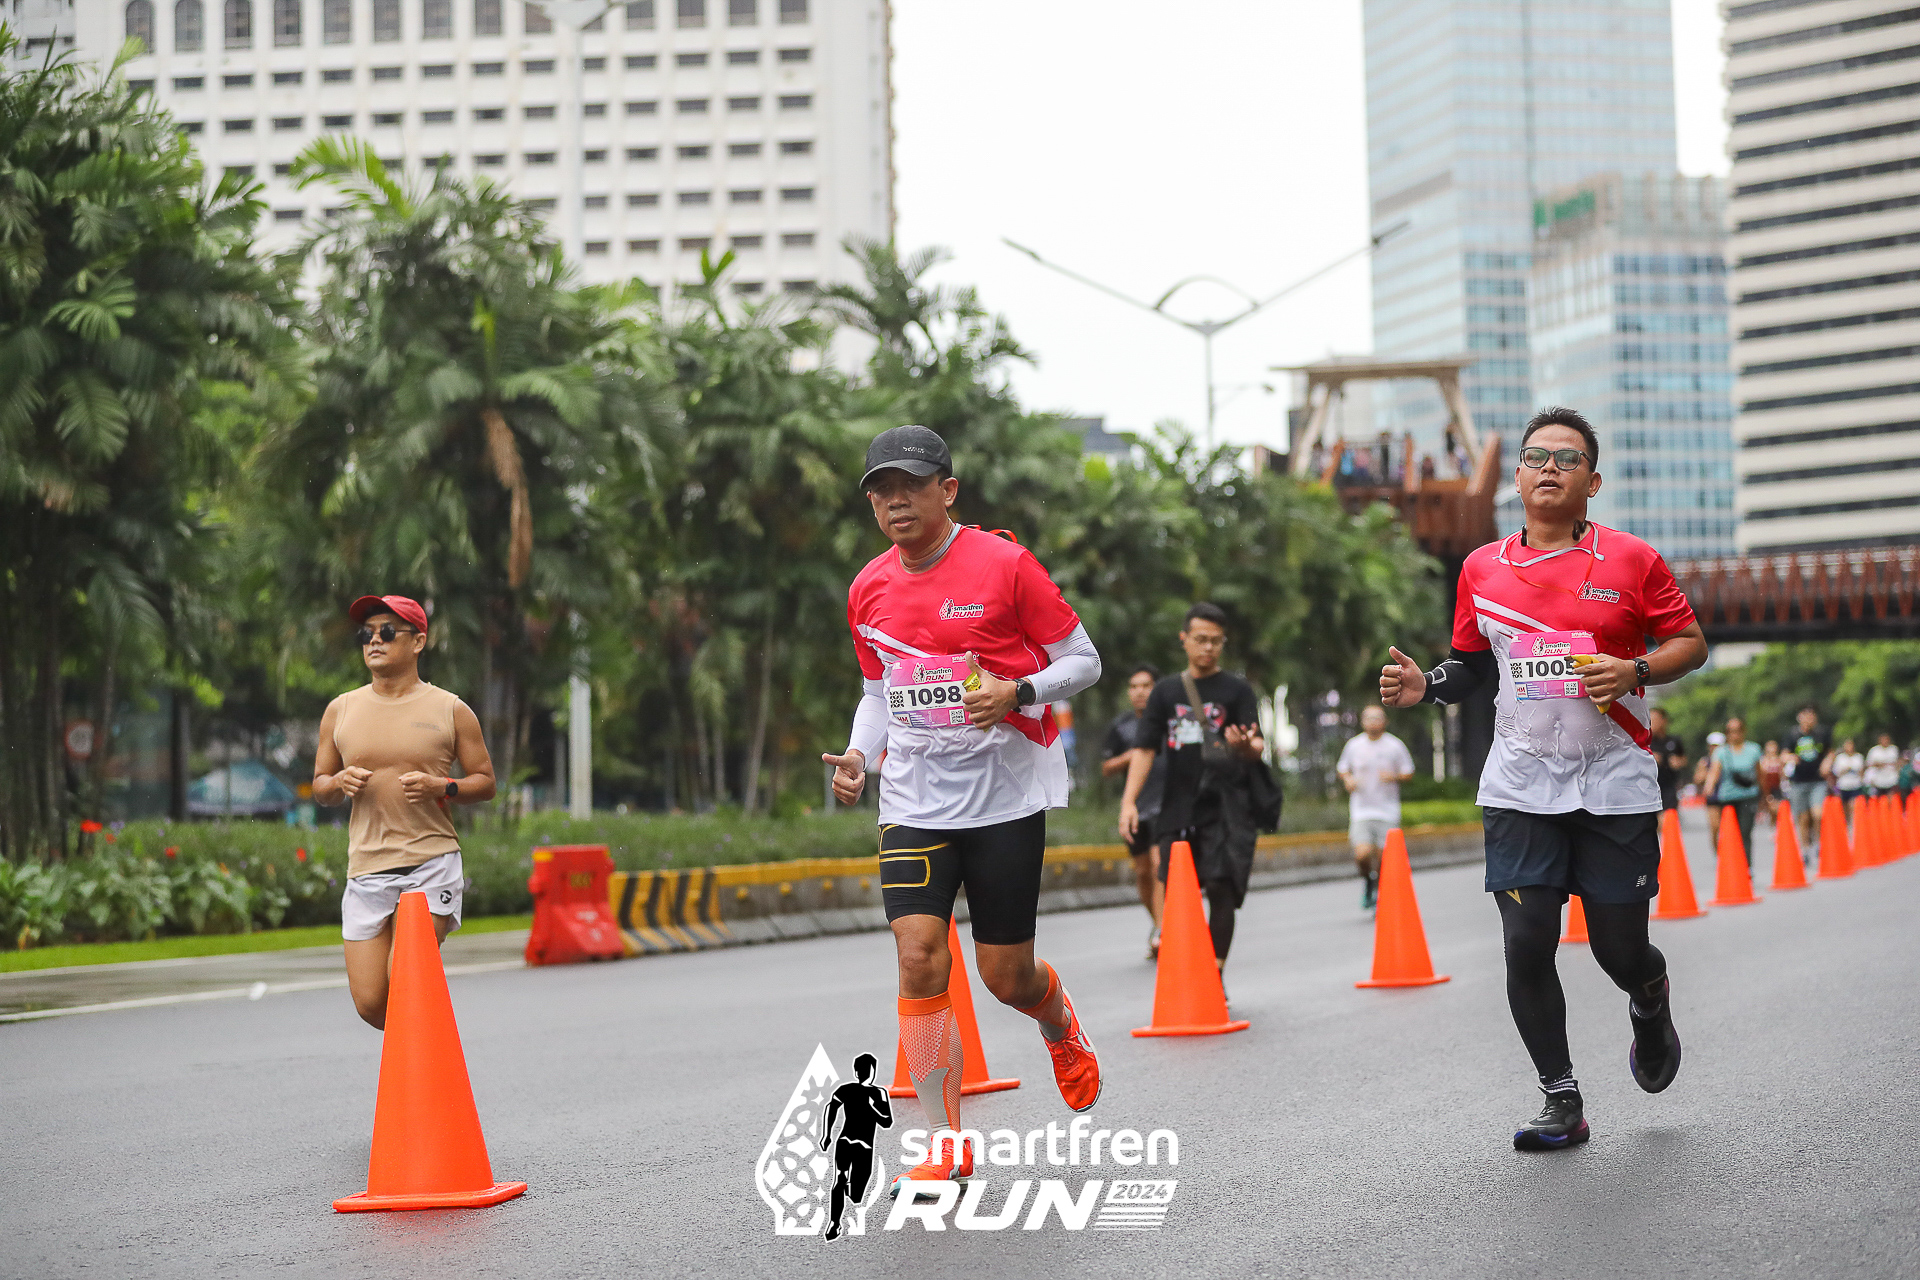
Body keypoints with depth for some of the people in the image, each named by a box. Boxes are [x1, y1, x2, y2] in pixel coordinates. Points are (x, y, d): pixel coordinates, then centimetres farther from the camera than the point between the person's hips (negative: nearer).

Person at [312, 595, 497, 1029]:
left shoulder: (451, 711, 3)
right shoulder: (341, 710, 10)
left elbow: (486, 782, 7)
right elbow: (319, 786, 18)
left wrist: (441, 787, -12)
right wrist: (339, 783, -6)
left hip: (433, 864, -3)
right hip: (366, 868, 3)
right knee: (370, 1002, -1)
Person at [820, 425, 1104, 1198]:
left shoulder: (1006, 566, -8)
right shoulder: (869, 590, 6)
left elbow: (1083, 661, -3)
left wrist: (1017, 691, -21)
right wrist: (858, 754, 2)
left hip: (1006, 796, -3)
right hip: (915, 802, 3)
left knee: (1007, 975, 2)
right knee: (919, 958, -12)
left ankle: (1059, 1022, 41)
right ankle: (946, 1144, -1)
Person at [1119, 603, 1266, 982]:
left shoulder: (1237, 690, 6)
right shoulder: (1166, 691, 13)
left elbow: (1258, 749, -4)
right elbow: (1145, 749, 11)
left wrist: (1245, 745, -29)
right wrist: (1129, 801, 0)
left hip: (1226, 809, -3)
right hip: (1178, 809, 3)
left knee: (1221, 889, -13)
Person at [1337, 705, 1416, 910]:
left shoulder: (1395, 746, 1)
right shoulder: (1353, 745, 5)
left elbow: (1409, 774, 6)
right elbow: (1342, 768, 19)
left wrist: (1394, 777, -14)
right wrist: (1347, 780, -2)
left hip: (1388, 813, 0)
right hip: (1361, 811, 0)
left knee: (1382, 858, -2)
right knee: (1362, 854, -16)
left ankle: (1379, 892, 23)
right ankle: (1367, 881, 17)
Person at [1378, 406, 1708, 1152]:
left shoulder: (1631, 560, -1)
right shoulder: (1482, 569, 7)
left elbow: (1691, 641, 4)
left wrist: (1635, 671, -15)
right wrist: (1424, 687, -2)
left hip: (1615, 783, -2)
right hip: (1520, 788, 2)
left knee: (1619, 950, 2)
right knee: (1526, 946, -7)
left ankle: (1650, 1000, 40)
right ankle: (1561, 1103, 7)